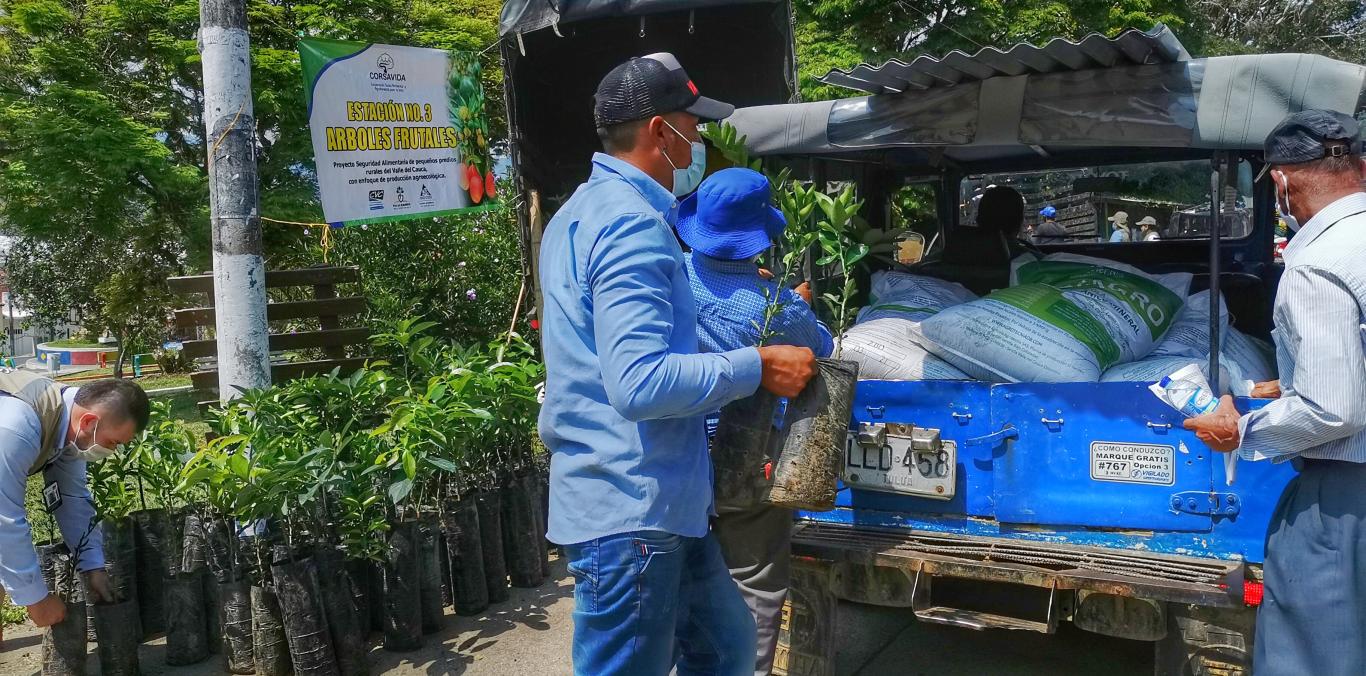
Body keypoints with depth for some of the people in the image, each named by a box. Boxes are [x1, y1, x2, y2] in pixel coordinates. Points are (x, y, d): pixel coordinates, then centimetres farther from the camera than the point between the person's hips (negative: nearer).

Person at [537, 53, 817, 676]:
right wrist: (756, 367, -17)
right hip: (631, 509, -10)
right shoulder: (632, 223, -19)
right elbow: (642, 383, -29)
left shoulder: (587, 210, 15)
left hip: (638, 500, 10)